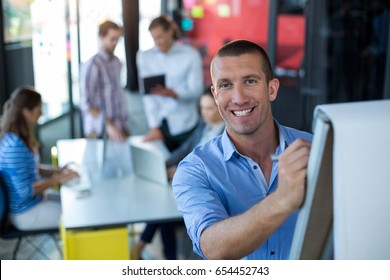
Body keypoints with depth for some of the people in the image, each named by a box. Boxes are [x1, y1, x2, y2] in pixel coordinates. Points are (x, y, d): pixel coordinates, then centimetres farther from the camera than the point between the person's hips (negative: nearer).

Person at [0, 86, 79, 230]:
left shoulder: (21, 137, 2)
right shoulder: (15, 146, -27)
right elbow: (25, 191, -25)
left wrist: (59, 170, 2)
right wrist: (59, 179, -18)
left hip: (36, 199, 9)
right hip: (26, 213, -9)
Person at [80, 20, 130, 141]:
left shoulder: (116, 62, 8)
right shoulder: (93, 64, -13)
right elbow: (86, 103, -16)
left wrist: (125, 125, 12)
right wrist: (108, 125, -20)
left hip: (119, 127, 6)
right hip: (100, 131, -6)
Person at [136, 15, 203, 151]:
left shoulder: (191, 55, -3)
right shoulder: (144, 56, 1)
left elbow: (196, 91, -8)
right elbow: (147, 95, -5)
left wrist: (171, 93, -26)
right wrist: (154, 127, -12)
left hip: (184, 125, -1)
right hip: (160, 124, 1)